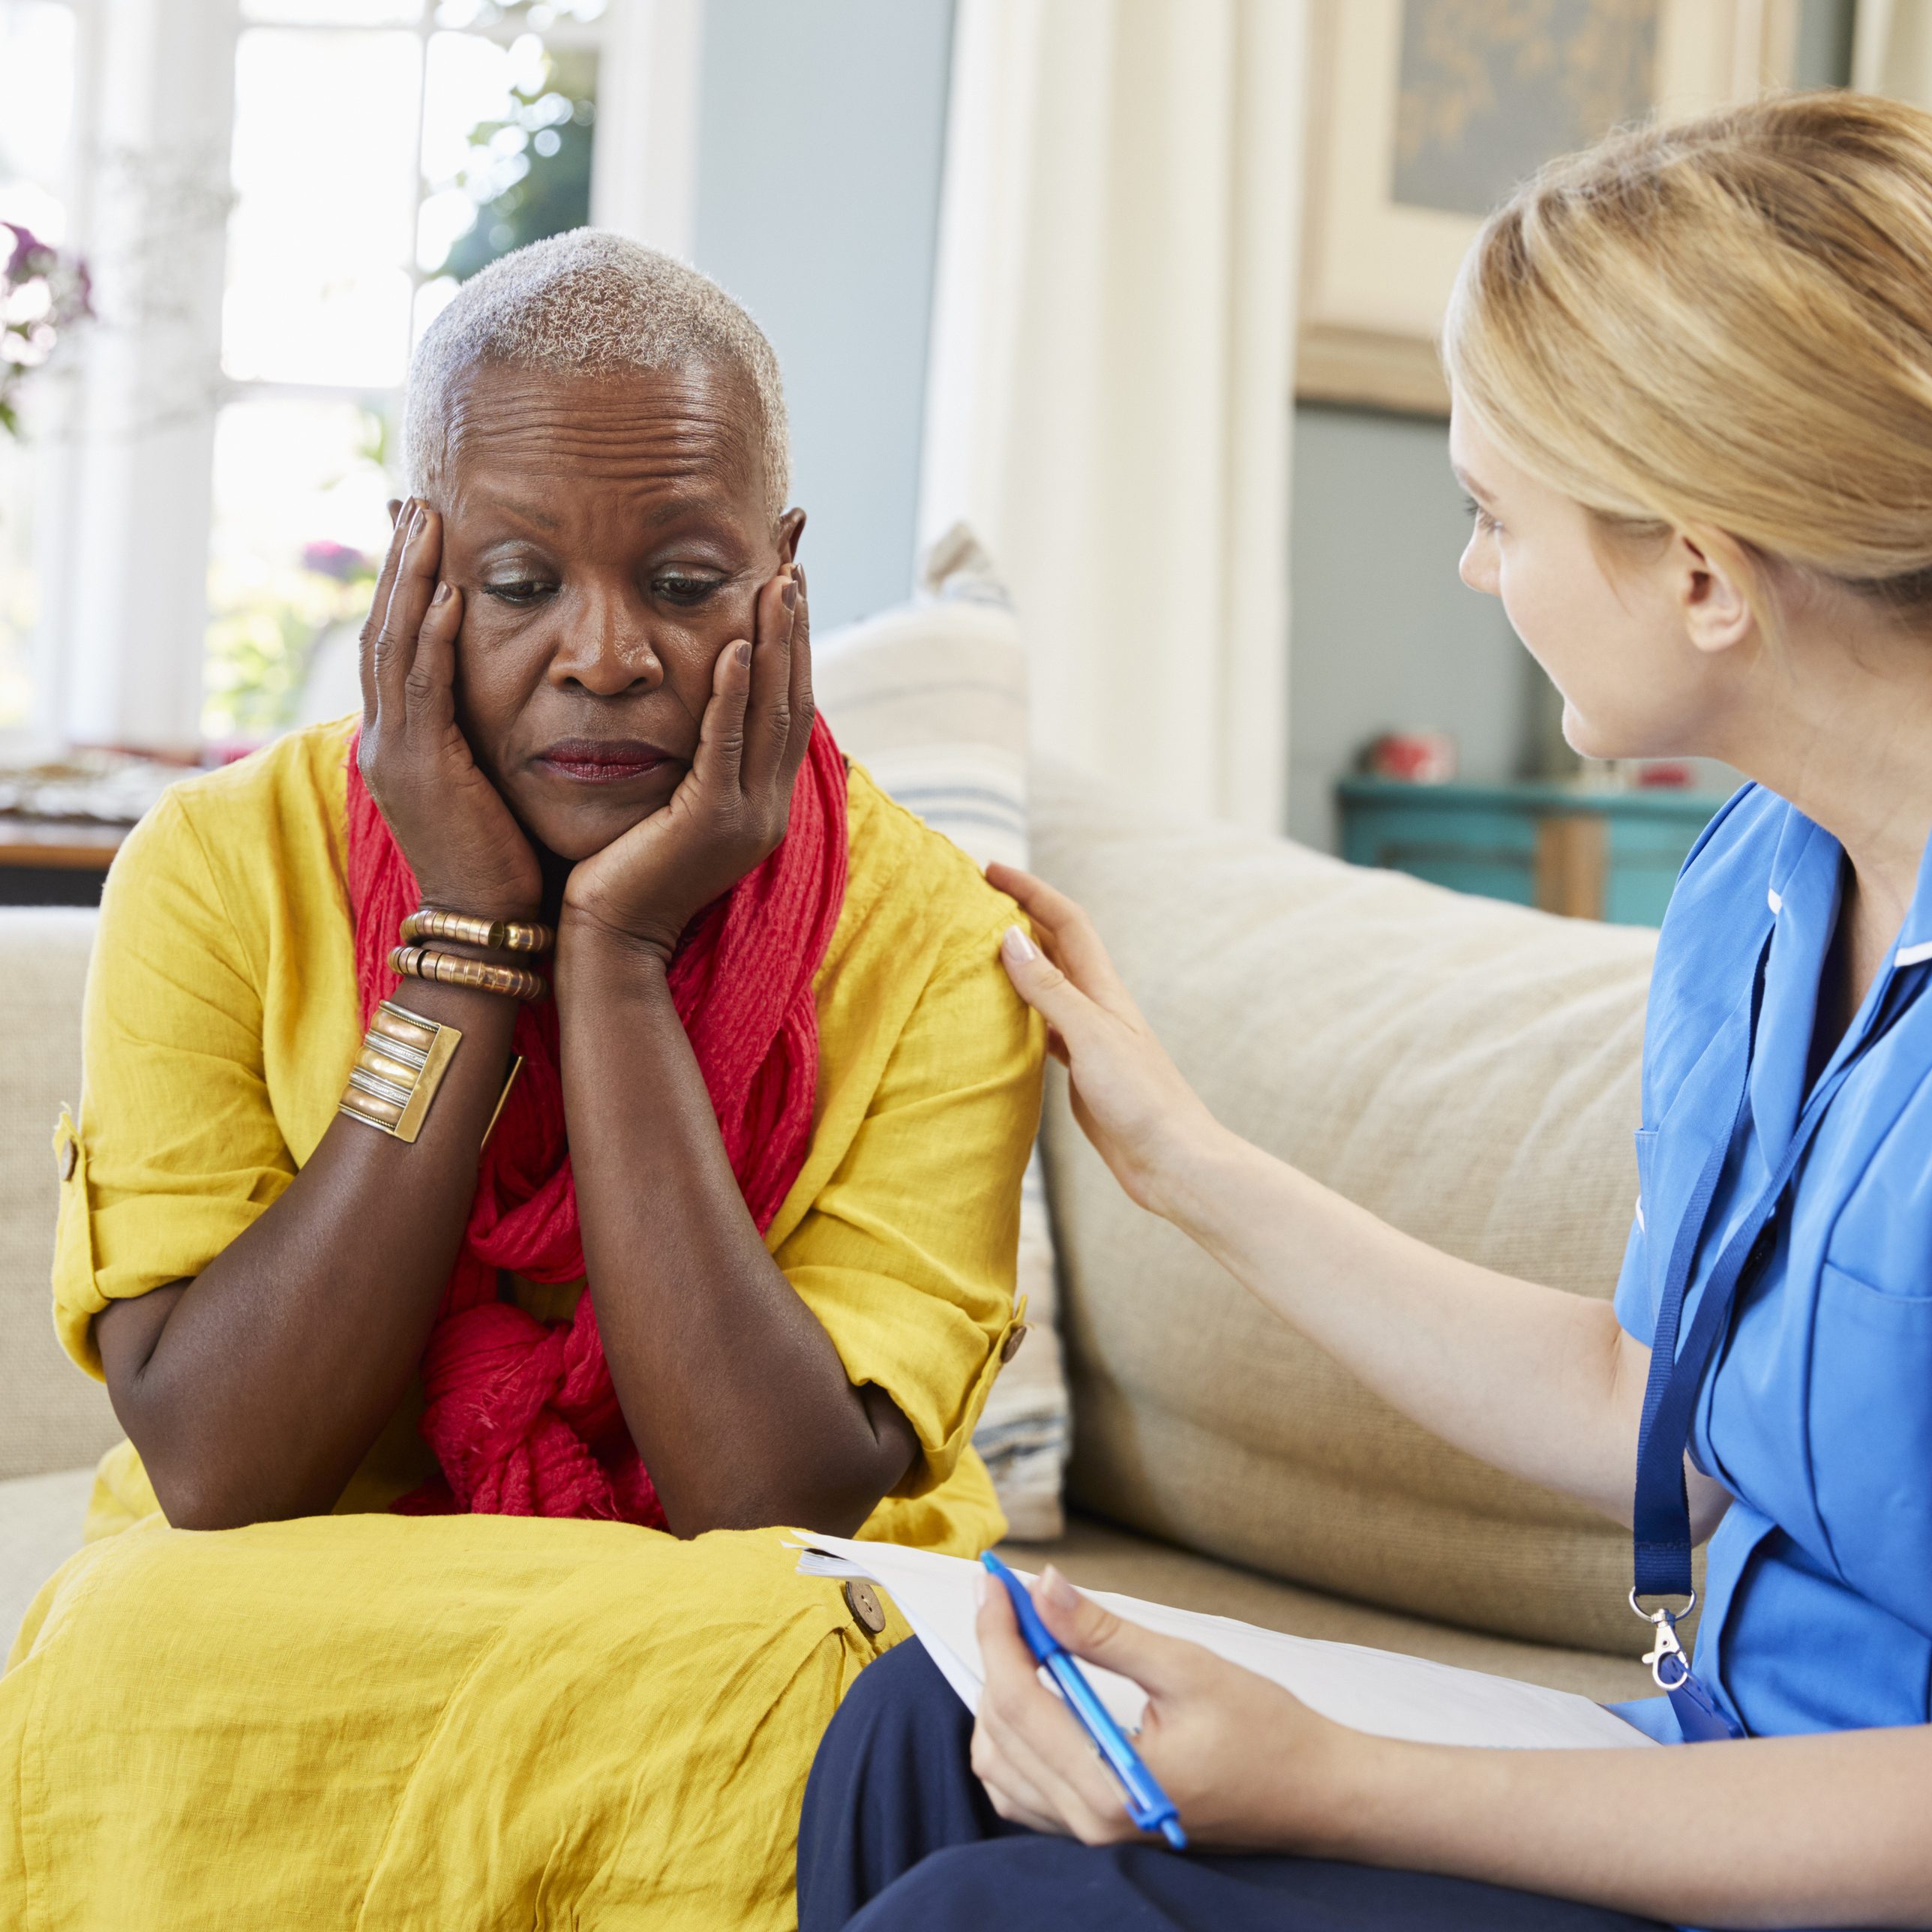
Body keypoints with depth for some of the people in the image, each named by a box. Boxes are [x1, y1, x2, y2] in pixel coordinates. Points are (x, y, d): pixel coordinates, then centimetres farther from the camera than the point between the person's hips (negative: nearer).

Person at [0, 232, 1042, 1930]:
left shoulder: (926, 937, -6)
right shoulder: (222, 870, -3)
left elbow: (782, 1514, -16)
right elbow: (214, 1473, -13)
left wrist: (617, 954, -18)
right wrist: (468, 943, -16)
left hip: (734, 1694, 1)